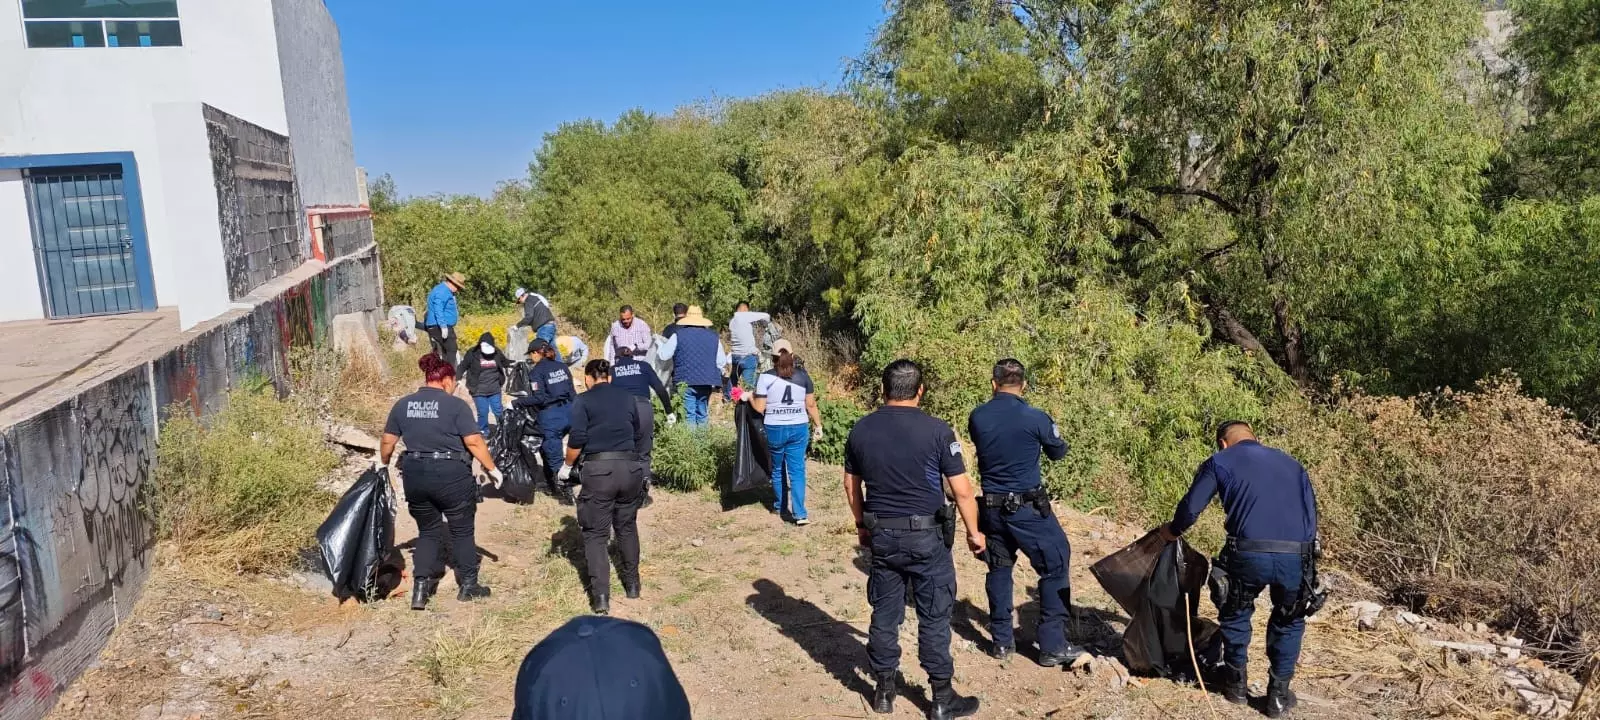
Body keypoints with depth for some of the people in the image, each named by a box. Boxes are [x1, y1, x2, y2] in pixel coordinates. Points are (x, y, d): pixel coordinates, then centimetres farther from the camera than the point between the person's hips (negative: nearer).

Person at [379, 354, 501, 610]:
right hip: (450, 474, -4)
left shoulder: (403, 405, 6)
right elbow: (474, 442, -13)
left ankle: (421, 588, 13)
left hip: (415, 474, 4)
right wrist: (492, 468, -4)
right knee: (462, 530, 13)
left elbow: (387, 441, 10)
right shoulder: (455, 404, -8)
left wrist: (384, 465, 28)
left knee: (428, 531, 19)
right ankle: (468, 585, 21)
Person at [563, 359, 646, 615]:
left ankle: (600, 597, -4)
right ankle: (632, 584, 30)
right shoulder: (627, 397, 13)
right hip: (630, 466, 4)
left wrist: (567, 466, 9)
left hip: (599, 469, -4)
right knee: (627, 527, 22)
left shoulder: (584, 400, 1)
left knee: (596, 534, 4)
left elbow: (577, 441, -7)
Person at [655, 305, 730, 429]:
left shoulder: (678, 335, -2)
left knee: (689, 415, 0)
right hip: (707, 381, 3)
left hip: (685, 381, -3)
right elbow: (722, 362, 8)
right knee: (703, 414, 11)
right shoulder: (713, 337, 8)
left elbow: (663, 355, 1)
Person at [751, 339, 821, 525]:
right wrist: (818, 425, 12)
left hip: (774, 429, -1)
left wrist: (750, 397, 12)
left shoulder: (766, 377, -7)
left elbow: (759, 407, -7)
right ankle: (799, 514, -7)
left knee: (777, 470, 18)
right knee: (797, 470, 1)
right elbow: (811, 405, 1)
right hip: (799, 428, 1)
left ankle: (780, 507, 32)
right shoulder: (803, 376, -1)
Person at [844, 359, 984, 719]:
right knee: (934, 616, 7)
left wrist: (861, 524, 25)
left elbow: (851, 485, 11)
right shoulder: (937, 430, -12)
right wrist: (974, 531, 3)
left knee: (884, 612, 14)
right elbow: (962, 490, -11)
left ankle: (884, 689, 26)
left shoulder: (860, 430, 0)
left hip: (881, 535, 4)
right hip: (926, 536, -3)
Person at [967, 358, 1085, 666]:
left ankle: (1002, 641, 22)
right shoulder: (1035, 418, -14)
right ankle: (1053, 646, 8)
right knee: (1055, 568, 7)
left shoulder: (977, 418, -4)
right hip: (1028, 508, -4)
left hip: (992, 508, 5)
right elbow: (1058, 452, 3)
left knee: (999, 569, 16)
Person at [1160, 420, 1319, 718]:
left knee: (1235, 615, 25)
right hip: (1297, 555, 3)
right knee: (1288, 621, 27)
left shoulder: (1219, 462, 14)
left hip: (1249, 553, -3)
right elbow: (1312, 513, 26)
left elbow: (1191, 508, 8)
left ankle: (1236, 683, 34)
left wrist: (1173, 531, 28)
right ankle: (1279, 693, 27)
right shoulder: (1291, 463, 26)